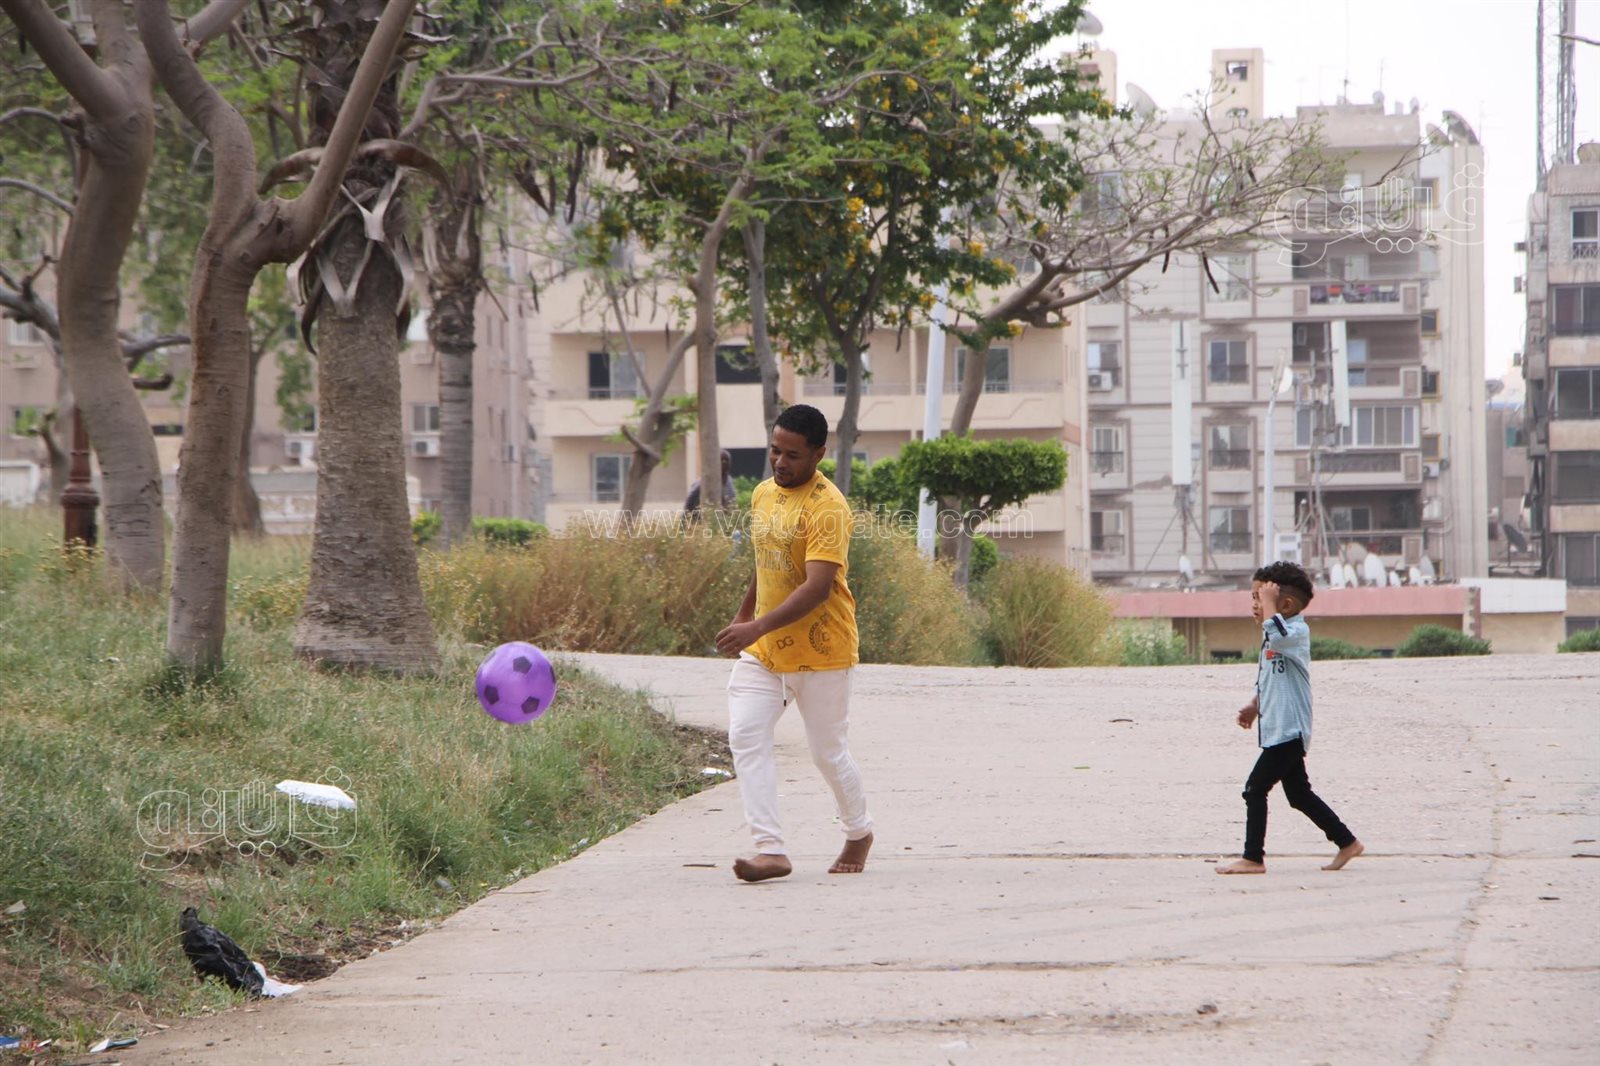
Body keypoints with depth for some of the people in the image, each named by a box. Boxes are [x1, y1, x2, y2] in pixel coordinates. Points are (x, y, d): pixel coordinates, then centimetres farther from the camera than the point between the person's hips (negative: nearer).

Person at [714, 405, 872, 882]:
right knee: (746, 737, -12)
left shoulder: (827, 508, -18)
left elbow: (817, 587, -27)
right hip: (762, 649, 7)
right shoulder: (763, 495, 8)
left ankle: (859, 833, 33)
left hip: (820, 651, -7)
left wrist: (759, 627, -35)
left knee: (828, 751, 5)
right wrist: (743, 614, 30)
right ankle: (770, 849, -16)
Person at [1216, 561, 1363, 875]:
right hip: (1279, 731, 11)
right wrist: (1254, 706, 17)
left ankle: (1253, 858, -6)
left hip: (1289, 732, -11)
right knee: (1299, 795, 15)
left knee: (1255, 790, -10)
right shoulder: (1274, 637, 17)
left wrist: (1269, 601, -28)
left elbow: (1278, 634, -40)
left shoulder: (1297, 632, -15)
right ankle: (1347, 843, 23)